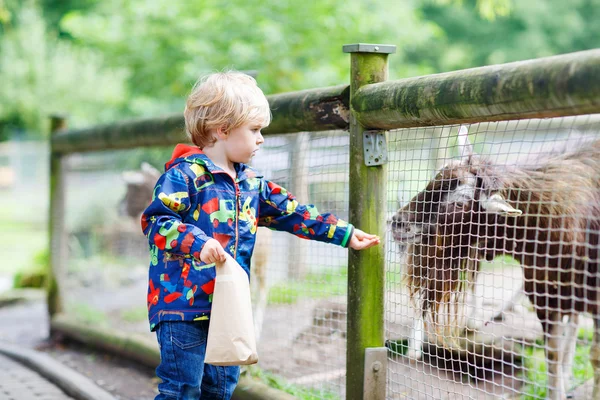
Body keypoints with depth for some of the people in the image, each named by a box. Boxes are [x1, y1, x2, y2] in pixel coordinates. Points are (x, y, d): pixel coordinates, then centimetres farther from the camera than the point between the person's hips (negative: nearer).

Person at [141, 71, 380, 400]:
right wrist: (198, 242, -31)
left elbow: (294, 214, 19)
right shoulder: (185, 174, -10)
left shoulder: (252, 184, 14)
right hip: (184, 306, -8)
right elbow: (155, 221, -18)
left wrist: (345, 234, 18)